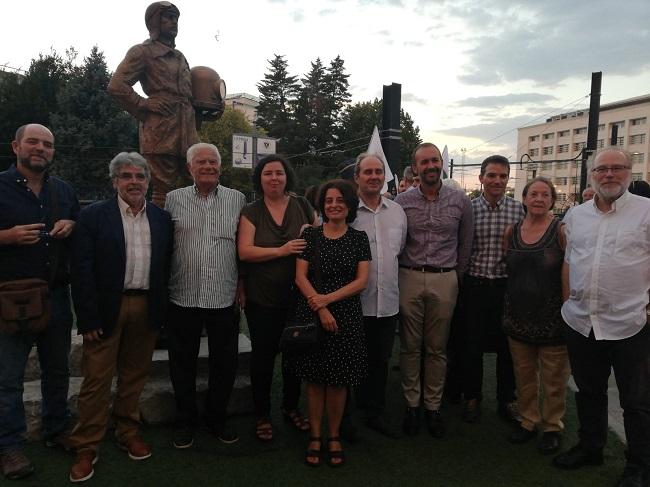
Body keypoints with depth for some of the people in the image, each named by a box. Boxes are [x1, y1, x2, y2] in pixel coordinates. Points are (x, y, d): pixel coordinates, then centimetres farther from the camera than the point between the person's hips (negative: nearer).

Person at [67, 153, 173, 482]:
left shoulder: (162, 218, 7)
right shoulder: (93, 216, -3)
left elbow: (167, 266, 9)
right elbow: (81, 270, -7)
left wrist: (162, 309, 3)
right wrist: (88, 318, -11)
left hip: (147, 308, 3)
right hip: (106, 310, -3)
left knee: (135, 375, 14)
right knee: (96, 379, 4)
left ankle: (128, 432, 31)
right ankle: (86, 448, 18)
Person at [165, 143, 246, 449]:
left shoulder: (237, 200, 5)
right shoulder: (174, 199, 5)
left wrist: (242, 284, 3)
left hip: (224, 297, 0)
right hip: (183, 296, 0)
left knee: (225, 361, 10)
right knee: (183, 363, 11)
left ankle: (217, 418, 31)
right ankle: (186, 421, 30)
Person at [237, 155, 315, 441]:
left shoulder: (302, 206, 3)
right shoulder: (251, 212, -1)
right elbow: (244, 251, -11)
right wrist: (282, 250, -21)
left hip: (298, 296, 2)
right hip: (262, 299, -2)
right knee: (263, 356, 9)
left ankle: (291, 407, 36)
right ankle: (263, 415, 27)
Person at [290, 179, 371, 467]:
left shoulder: (359, 238, 4)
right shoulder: (310, 235, 2)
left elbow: (361, 281, -2)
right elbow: (300, 277, -2)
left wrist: (328, 298, -13)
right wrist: (320, 309, -13)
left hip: (346, 315, 0)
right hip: (311, 313, 0)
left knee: (338, 380, 6)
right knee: (314, 379, 7)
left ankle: (334, 437, 24)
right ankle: (315, 437, 22)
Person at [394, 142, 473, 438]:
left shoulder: (460, 201, 2)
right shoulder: (402, 201, 1)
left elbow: (465, 244, 9)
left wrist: (456, 278, 10)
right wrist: (402, 275, 6)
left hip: (445, 280, 0)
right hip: (410, 278, 0)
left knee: (437, 348, 9)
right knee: (410, 346, 7)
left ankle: (433, 406, 22)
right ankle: (411, 404, 20)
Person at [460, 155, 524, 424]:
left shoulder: (519, 209, 1)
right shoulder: (468, 208, -2)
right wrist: (460, 279, -4)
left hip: (507, 286, 1)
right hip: (475, 286, -1)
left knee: (507, 346, 11)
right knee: (471, 345, 9)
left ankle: (507, 400, 28)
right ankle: (471, 397, 27)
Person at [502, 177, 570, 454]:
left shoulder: (562, 231, -8)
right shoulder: (511, 231, 4)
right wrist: (507, 309, 8)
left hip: (552, 318, -4)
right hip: (518, 317, 4)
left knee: (553, 379, 9)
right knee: (524, 375, 16)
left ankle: (552, 427, 29)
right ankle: (528, 421, 34)